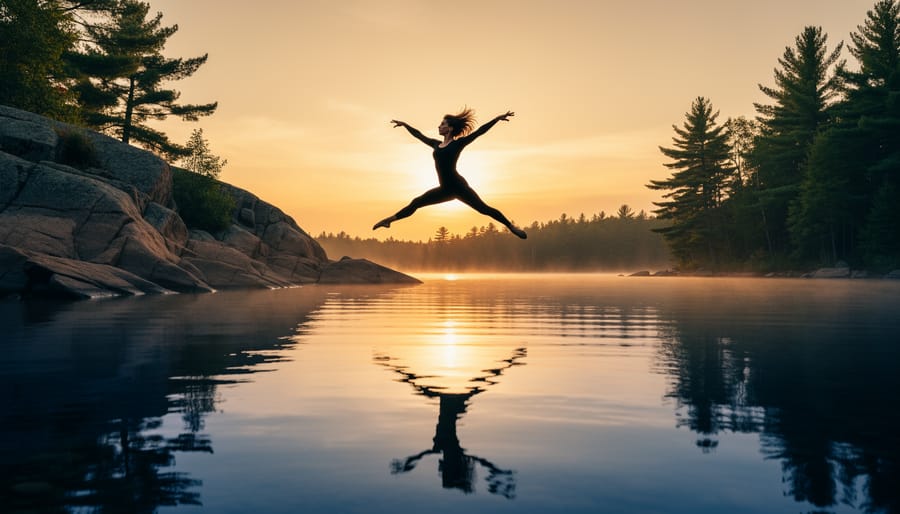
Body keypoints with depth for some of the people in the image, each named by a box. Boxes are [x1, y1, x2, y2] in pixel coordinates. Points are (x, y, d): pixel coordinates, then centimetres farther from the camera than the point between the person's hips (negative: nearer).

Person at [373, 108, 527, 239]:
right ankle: (390, 219, 22)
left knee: (484, 208, -12)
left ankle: (511, 226, -8)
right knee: (415, 203, 11)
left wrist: (497, 118, -13)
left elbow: (479, 132, -7)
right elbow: (419, 135, 27)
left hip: (459, 186, -7)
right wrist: (404, 124, 37)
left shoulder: (458, 143, -3)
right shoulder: (437, 144, 14)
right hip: (445, 189, 7)